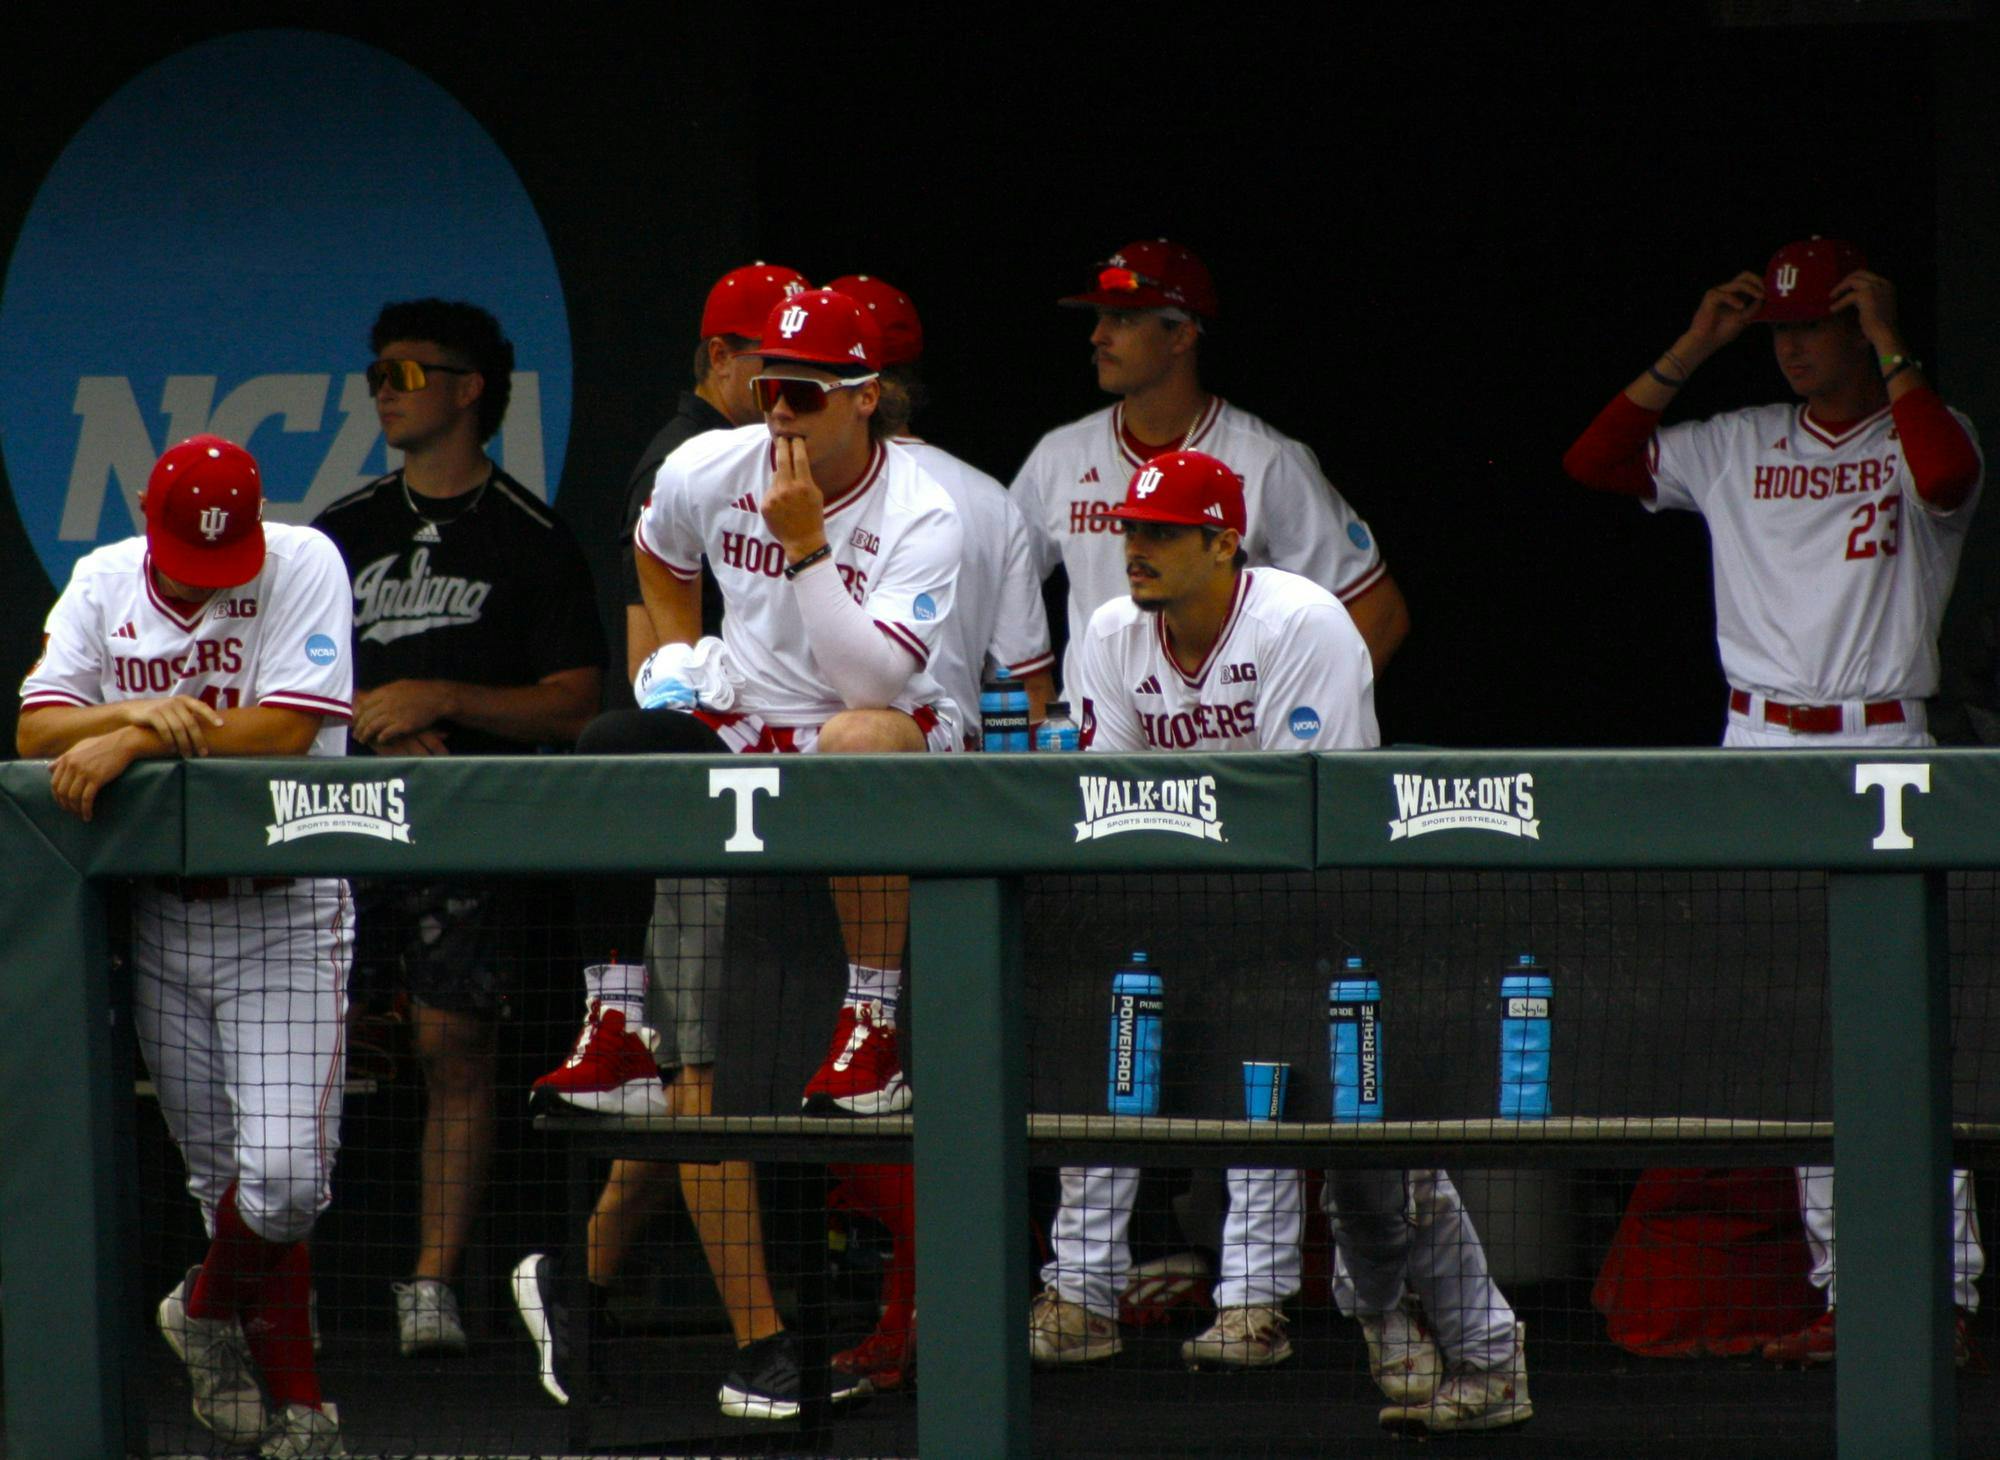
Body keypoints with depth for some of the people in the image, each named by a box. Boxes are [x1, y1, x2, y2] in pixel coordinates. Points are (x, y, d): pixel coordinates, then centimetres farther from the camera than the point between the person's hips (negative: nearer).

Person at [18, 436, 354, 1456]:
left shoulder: (304, 567, -7)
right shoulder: (104, 584, 5)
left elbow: (287, 728, -18)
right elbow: (36, 730, -4)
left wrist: (134, 741, -24)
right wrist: (135, 715, -23)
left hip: (284, 911, -4)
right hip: (157, 910, 4)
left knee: (284, 1174, -15)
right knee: (220, 1178, 7)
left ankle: (212, 1308, 14)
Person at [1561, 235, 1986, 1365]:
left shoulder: (1919, 432, 1)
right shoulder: (1739, 446, 13)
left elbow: (1948, 477, -23)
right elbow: (1595, 462, 7)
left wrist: (1890, 345, -15)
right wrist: (1691, 352, 3)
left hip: (1883, 753, -5)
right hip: (1758, 751, 5)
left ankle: (1945, 1291, -9)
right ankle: (1842, 1291, 8)